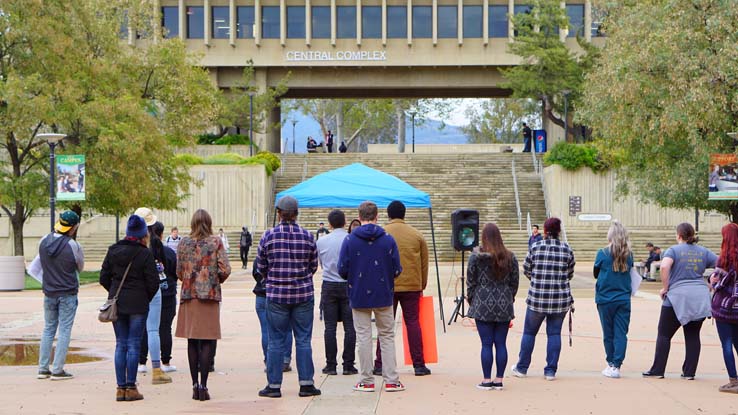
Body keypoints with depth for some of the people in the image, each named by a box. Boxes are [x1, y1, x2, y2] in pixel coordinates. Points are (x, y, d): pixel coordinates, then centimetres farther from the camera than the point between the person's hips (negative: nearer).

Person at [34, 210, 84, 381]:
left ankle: (43, 368, 12)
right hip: (68, 293, -5)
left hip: (49, 293, 5)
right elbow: (80, 267, 0)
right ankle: (57, 370, -2)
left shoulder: (44, 241, -1)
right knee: (64, 330, 0)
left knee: (48, 329, 14)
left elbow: (39, 265, 10)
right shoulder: (73, 245, -15)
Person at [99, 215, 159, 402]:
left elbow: (104, 278, 7)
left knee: (120, 344, 9)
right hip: (138, 305, -4)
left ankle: (121, 387, 8)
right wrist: (146, 298, 9)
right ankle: (131, 388, 0)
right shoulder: (144, 254, -9)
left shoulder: (113, 251, 4)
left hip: (116, 303, 4)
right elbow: (153, 283, -9)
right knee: (134, 345, 0)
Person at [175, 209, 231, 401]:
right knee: (208, 341, 0)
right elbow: (225, 270, -9)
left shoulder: (184, 243, 1)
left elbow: (179, 271, 3)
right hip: (210, 295, -2)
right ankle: (203, 384, -7)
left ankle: (195, 384, 9)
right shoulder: (216, 242, -5)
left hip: (189, 295, 2)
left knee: (192, 341, 8)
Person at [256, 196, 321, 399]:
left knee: (276, 341, 5)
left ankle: (274, 385, 7)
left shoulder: (269, 236, -6)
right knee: (303, 340, 7)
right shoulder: (307, 236, -3)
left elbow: (261, 267, 3)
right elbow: (314, 266, 6)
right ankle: (306, 383, 8)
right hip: (303, 294, 1)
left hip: (276, 295, -1)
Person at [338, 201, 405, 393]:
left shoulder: (349, 240, -8)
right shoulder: (388, 239, -6)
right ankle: (391, 380, 7)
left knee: (363, 337, 6)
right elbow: (397, 269, -5)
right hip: (384, 297, 1)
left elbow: (342, 270, -7)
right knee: (387, 336, 10)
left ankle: (366, 381, 7)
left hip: (359, 297, -1)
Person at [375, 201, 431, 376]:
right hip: (412, 285, 1)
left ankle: (380, 365, 4)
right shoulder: (417, 235, 5)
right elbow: (424, 263, 10)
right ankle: (419, 365, 3)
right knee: (413, 323, 5)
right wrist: (422, 286, 19)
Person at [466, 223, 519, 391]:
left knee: (486, 344, 0)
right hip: (504, 307, 3)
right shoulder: (510, 257, 2)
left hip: (483, 306, -3)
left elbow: (471, 281, -2)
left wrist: (470, 298, 13)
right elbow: (515, 282, 8)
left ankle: (487, 380, 3)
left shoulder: (476, 257, -7)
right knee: (501, 344, 6)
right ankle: (499, 379, 10)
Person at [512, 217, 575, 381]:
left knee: (529, 332, 12)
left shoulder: (535, 248, -5)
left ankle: (522, 368, 20)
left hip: (537, 297, -1)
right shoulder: (567, 249, -1)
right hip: (560, 299, 1)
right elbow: (570, 274, 8)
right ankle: (551, 370, 7)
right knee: (554, 333, 7)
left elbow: (526, 270, 5)